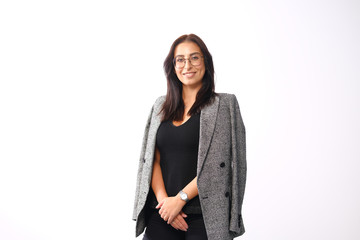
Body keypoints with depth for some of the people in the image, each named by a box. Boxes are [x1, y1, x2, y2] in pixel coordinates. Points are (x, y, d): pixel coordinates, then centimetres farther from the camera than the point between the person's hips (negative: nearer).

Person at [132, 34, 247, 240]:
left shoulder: (224, 104, -2)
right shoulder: (161, 106, 11)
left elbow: (216, 164, -9)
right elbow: (151, 159, 5)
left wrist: (181, 198, -12)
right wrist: (163, 199, -8)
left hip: (203, 215, -3)